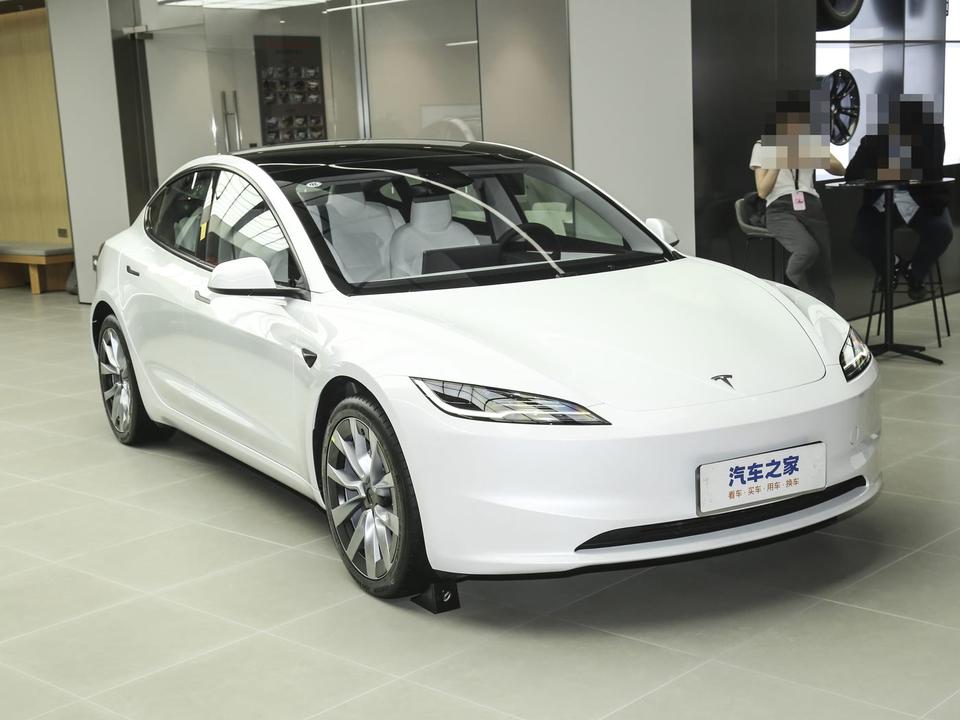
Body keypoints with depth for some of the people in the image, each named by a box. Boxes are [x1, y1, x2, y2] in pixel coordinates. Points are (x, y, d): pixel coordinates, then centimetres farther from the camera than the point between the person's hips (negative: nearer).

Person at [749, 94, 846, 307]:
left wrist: (815, 159, -9)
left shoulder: (812, 142, 20)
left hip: (812, 207, 4)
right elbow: (762, 191, 0)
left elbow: (839, 169, 8)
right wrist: (778, 162, -12)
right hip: (781, 210, -4)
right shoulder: (764, 146, 9)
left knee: (822, 272, -8)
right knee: (808, 249, -33)